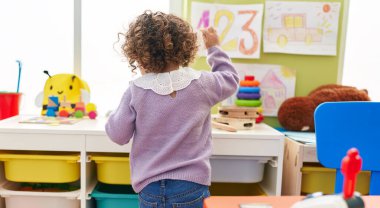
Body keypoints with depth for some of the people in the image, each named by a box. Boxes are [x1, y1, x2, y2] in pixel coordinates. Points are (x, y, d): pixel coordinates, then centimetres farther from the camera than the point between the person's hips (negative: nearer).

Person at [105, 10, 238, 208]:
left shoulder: (136, 91, -11)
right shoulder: (202, 84, -8)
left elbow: (118, 135, -2)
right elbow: (231, 79, 13)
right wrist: (214, 48, 23)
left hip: (150, 189, 1)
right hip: (191, 186, 0)